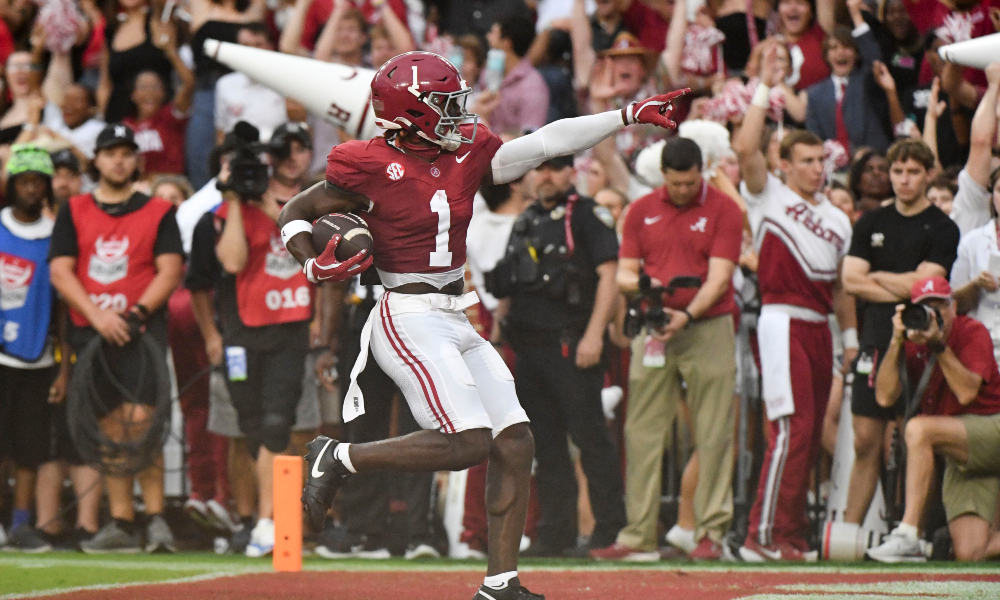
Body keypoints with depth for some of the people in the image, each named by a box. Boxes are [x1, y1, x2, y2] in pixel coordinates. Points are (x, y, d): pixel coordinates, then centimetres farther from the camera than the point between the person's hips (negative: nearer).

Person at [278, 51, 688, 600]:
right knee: (467, 443, -18)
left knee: (515, 445, 2)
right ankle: (339, 459, -2)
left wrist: (627, 116, -1)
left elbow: (544, 143, 4)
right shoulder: (370, 168, -9)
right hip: (408, 321, -8)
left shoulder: (464, 157, 7)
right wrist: (314, 265, -18)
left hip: (455, 323, 8)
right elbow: (295, 214, 0)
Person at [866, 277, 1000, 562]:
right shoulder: (913, 345, 7)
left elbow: (966, 393, -20)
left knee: (918, 429, -32)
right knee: (969, 554, -10)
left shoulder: (972, 332, -6)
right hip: (961, 459, 6)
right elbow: (885, 397, -6)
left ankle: (908, 536, -34)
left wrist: (939, 345, -25)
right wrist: (897, 341, -13)